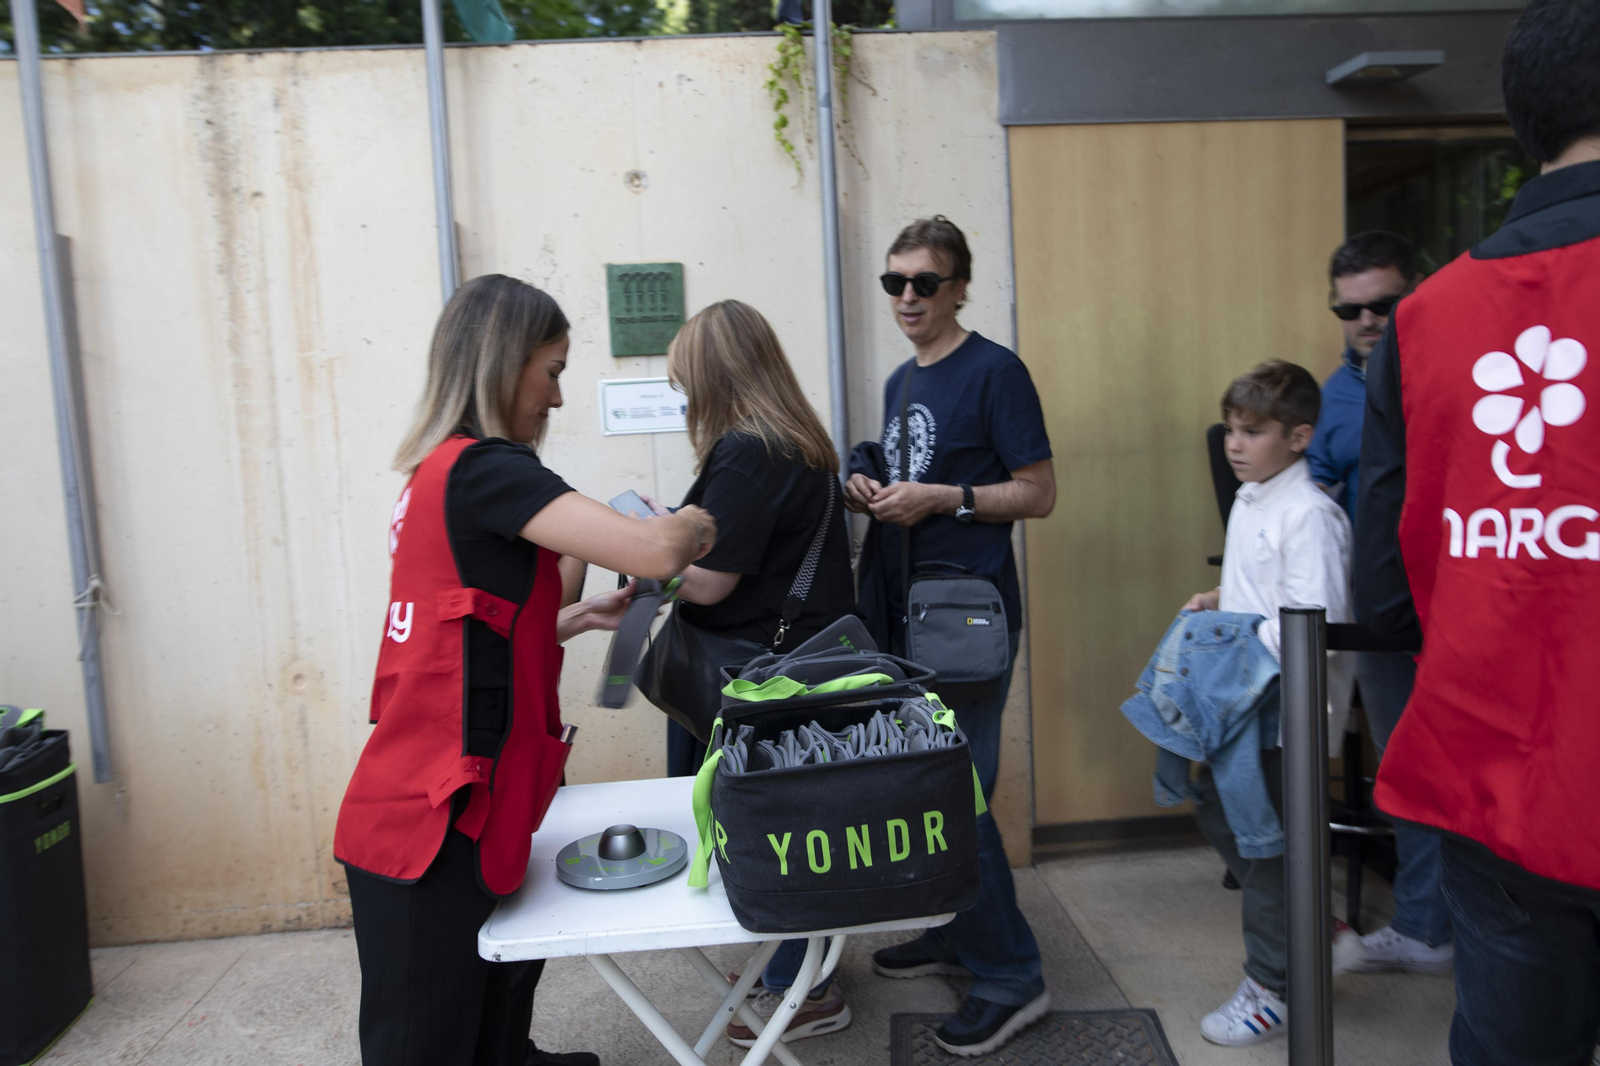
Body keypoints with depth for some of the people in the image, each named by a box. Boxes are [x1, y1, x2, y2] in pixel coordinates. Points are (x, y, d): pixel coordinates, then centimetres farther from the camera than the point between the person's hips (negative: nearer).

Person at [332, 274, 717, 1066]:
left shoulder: (436, 473, 12)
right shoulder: (485, 468, -16)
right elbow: (654, 550, -25)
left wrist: (581, 615, 14)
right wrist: (693, 525, -4)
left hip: (424, 813, 9)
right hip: (432, 827, -9)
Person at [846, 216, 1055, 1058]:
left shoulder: (994, 371, -8)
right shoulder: (900, 382, 16)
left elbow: (1037, 493, -9)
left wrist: (942, 498, -19)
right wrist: (869, 492, 3)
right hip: (901, 609, 8)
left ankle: (1010, 978, 12)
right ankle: (950, 935, 32)